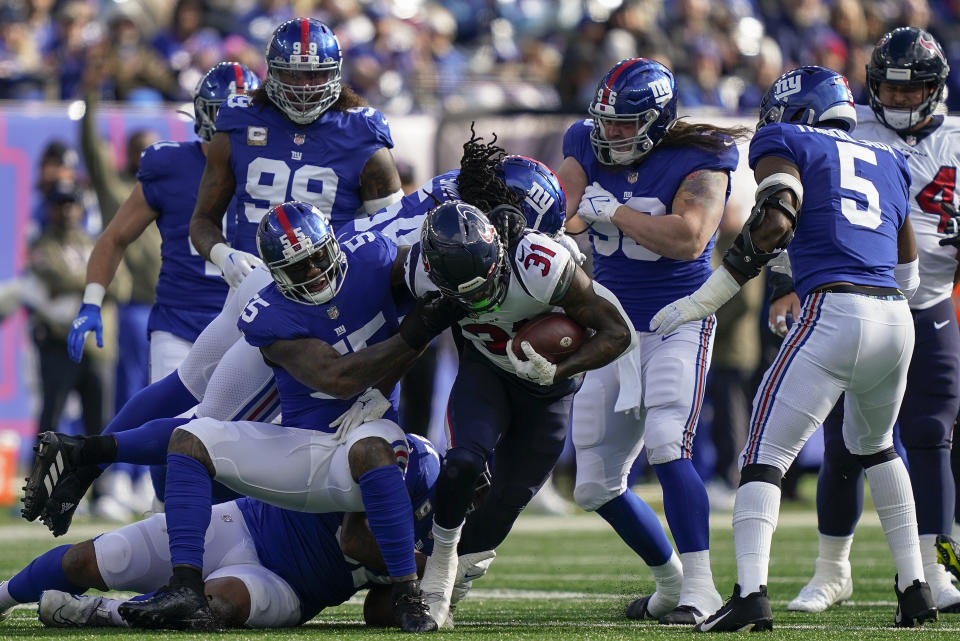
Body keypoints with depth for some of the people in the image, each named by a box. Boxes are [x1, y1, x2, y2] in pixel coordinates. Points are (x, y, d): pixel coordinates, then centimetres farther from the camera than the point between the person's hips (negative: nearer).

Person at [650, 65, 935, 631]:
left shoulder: (786, 144, 9)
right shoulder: (889, 163, 26)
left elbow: (775, 223, -8)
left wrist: (705, 298, -6)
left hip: (834, 314, -6)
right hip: (897, 321, 6)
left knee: (766, 456, -6)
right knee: (875, 446, 30)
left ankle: (751, 593, -24)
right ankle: (915, 589, 27)